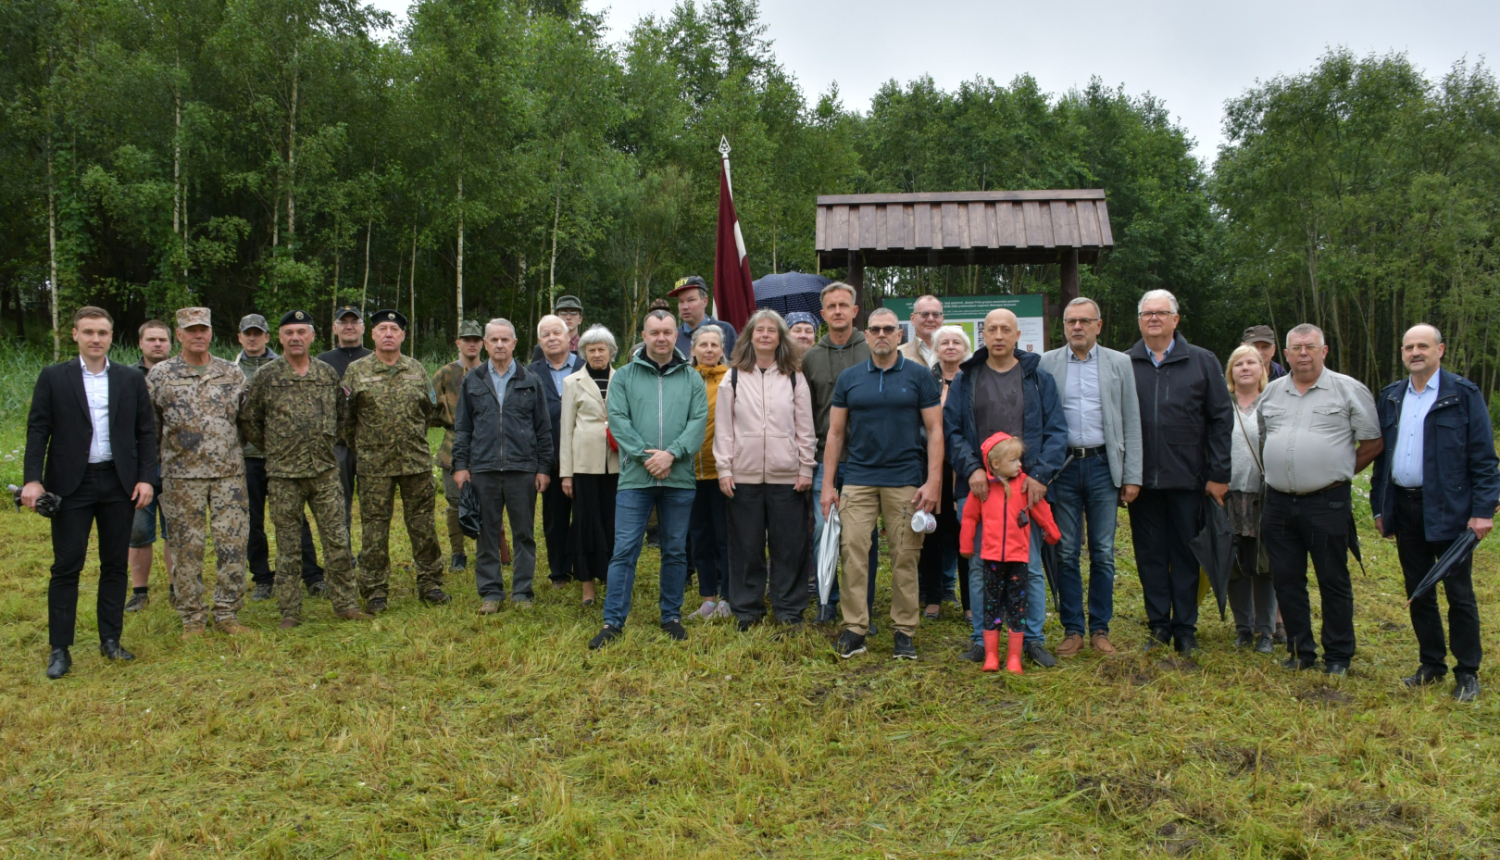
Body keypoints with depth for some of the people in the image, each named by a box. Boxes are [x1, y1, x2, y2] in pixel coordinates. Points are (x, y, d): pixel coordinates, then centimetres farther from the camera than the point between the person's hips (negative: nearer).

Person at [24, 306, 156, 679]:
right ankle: (60, 649, 8)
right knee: (67, 566, 1)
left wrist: (146, 478, -2)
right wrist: (33, 479, -10)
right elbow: (38, 430, -1)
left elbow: (146, 432, 7)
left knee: (115, 564, 8)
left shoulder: (132, 379, 6)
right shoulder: (53, 378, 2)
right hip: (71, 484, -2)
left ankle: (111, 640, 19)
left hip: (119, 483, 2)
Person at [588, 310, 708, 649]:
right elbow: (618, 420, -3)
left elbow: (698, 421, -1)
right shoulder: (624, 376, 6)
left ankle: (672, 616, 23)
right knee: (624, 550, -2)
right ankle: (613, 621, 5)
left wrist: (672, 453, -15)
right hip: (635, 478, -1)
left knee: (675, 551, 10)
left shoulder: (692, 379, 8)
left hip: (679, 479, 2)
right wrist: (645, 455, -14)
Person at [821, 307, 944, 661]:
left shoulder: (919, 375, 2)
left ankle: (904, 631, 13)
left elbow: (934, 430, 0)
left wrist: (933, 481, -9)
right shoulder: (849, 378, 8)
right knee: (853, 552, -4)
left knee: (905, 558, 3)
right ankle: (854, 628, 4)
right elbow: (835, 432, 10)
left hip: (905, 480, -1)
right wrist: (828, 484, 4)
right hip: (858, 479, 2)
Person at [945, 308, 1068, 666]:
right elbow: (951, 430, 3)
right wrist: (971, 468, -13)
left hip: (1026, 488, 0)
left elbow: (1056, 431, 3)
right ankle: (979, 639, 17)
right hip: (977, 488, 1)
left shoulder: (1039, 378, 7)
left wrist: (1041, 474, -10)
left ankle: (1034, 639, 17)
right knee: (979, 566, 7)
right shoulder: (965, 379, 8)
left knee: (1031, 567, 4)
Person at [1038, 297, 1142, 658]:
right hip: (1062, 466, 0)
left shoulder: (1119, 363, 6)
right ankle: (1072, 629, 14)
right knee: (1066, 553, 4)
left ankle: (1100, 629, 16)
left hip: (1103, 466, 0)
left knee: (1103, 553, 5)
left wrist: (1132, 476, 0)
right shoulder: (1046, 364, 5)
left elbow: (1131, 422, 5)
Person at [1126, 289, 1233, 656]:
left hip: (1188, 478, -1)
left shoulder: (1202, 362, 5)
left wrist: (1219, 474, -3)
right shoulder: (1124, 364, 6)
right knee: (1149, 554, 7)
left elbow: (1222, 418, 3)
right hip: (1142, 479, 1)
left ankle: (1186, 629, 16)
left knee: (1186, 555, 6)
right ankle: (1159, 626, 18)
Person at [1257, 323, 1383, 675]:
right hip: (1279, 503, 4)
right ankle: (1300, 651, 20)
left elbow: (1374, 442, 0)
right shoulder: (1271, 392, 12)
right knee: (1286, 580, 8)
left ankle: (1338, 655, 15)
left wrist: (1340, 471, 4)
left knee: (1333, 581, 3)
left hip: (1328, 504, -4)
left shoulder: (1348, 389, -2)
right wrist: (1278, 474, 14)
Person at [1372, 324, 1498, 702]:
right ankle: (1431, 663, 24)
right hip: (1404, 508, 5)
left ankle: (1467, 672, 14)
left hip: (1448, 510, -5)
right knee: (1418, 593, 12)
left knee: (1459, 593, 3)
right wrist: (1379, 506, 10)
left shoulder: (1464, 394, -4)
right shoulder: (1390, 397, 10)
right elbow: (1380, 454, 14)